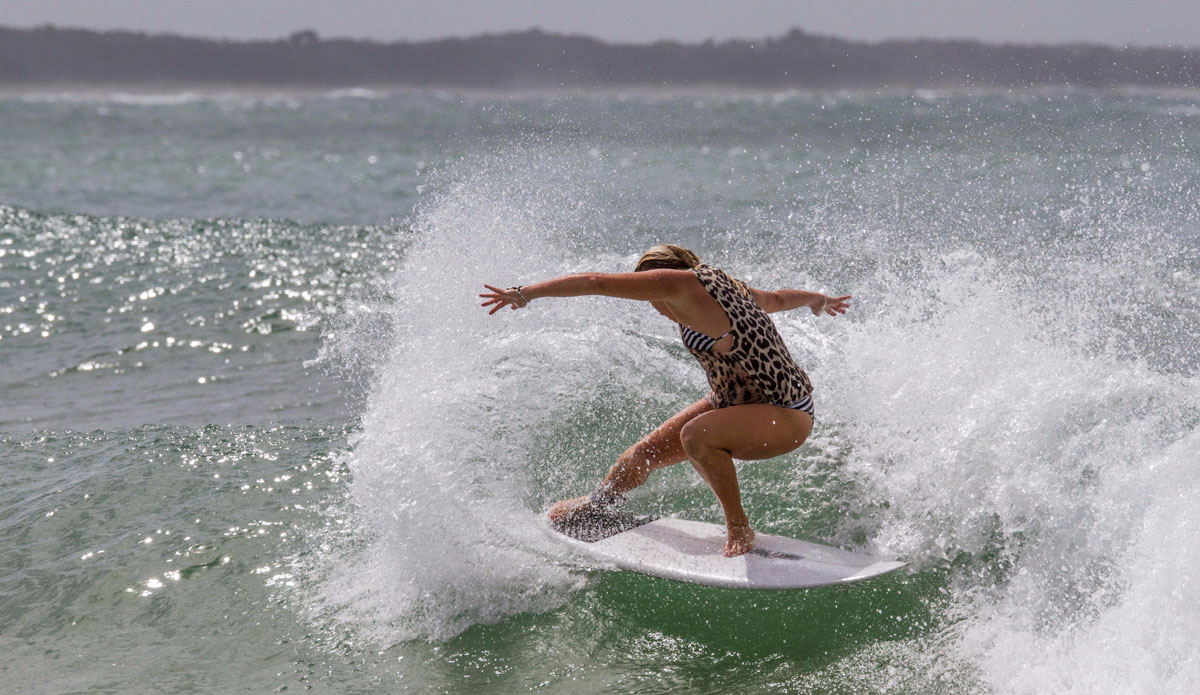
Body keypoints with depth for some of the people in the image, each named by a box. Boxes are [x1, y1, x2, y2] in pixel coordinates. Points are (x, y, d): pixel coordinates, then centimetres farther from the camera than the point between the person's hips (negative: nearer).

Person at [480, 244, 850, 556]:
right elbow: (778, 298, 27)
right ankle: (597, 502, 39)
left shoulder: (683, 283, -20)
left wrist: (525, 293, -9)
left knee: (696, 435, -34)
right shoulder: (726, 288, 7)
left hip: (788, 416, -10)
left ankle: (739, 528, -14)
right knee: (650, 450, 12)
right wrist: (820, 301, 49)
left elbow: (596, 282, -18)